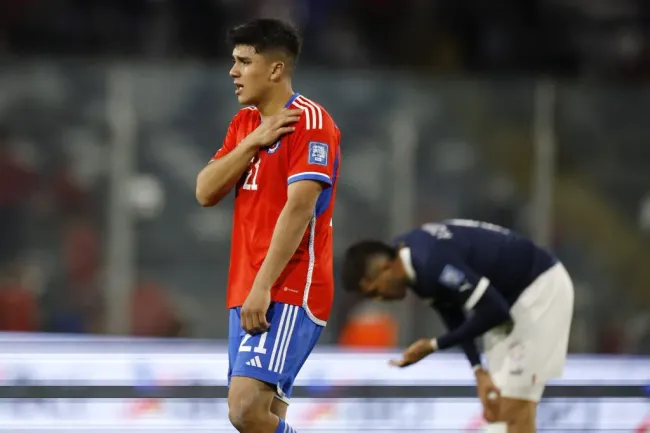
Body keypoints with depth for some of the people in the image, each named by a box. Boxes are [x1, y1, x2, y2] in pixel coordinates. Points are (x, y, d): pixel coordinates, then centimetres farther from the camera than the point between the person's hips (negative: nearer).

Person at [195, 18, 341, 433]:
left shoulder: (308, 121, -10)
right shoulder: (244, 124, 16)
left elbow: (299, 208, -19)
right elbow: (205, 192, 6)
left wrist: (263, 286, -25)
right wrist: (252, 143, -7)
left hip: (289, 290, -8)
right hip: (247, 290, 8)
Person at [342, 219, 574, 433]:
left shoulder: (431, 264, -31)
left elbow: (494, 311, -28)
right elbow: (454, 317, 5)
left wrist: (434, 345, -20)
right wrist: (478, 370, -6)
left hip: (541, 289, -10)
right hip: (507, 295, 10)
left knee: (514, 408, -12)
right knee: (495, 406, 9)